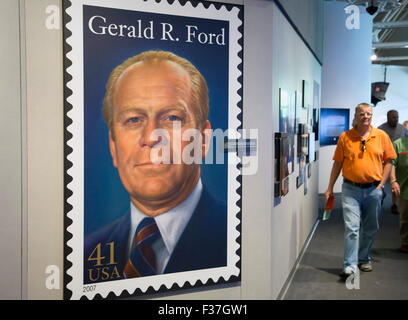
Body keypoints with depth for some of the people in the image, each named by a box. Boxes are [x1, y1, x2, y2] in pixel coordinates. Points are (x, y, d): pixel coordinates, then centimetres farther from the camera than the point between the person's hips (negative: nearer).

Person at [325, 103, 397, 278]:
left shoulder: (381, 136, 4)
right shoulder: (345, 137, 1)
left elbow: (388, 161, 8)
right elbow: (337, 163, 4)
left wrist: (381, 184, 0)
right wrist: (330, 188, 3)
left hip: (373, 189, 2)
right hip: (351, 189, -2)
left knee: (370, 228, 13)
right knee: (351, 227, -9)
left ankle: (364, 260, 31)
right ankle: (350, 266, -6)